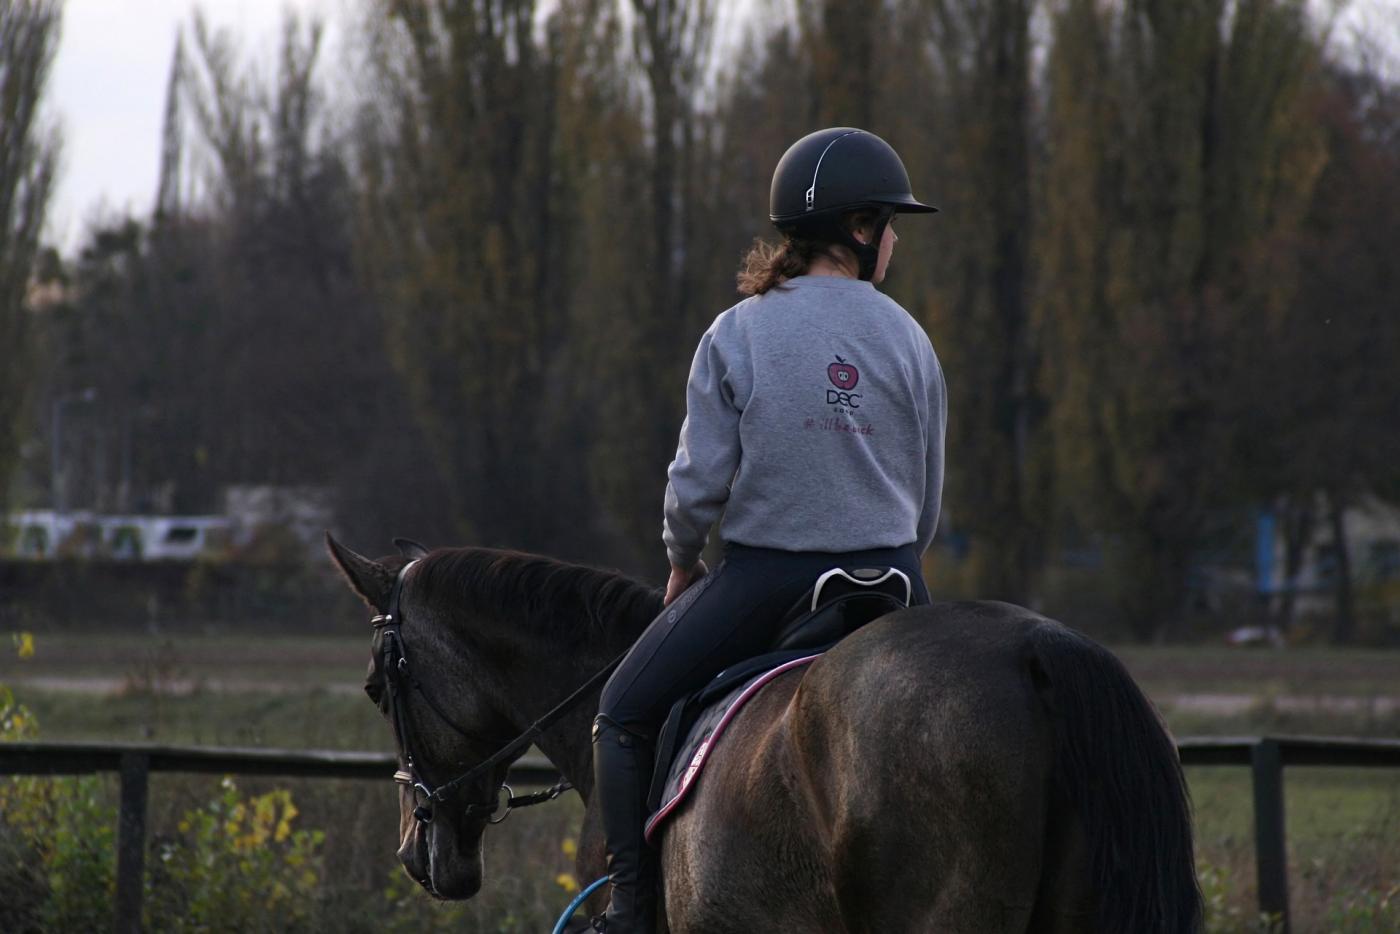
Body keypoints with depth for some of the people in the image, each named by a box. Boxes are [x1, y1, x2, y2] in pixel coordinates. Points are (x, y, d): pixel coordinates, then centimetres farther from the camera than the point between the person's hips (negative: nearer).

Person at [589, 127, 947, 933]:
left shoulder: (736, 337, -7)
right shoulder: (907, 339, -1)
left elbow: (699, 481, -6)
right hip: (887, 579, 2)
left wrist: (682, 562, 13)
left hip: (763, 582, -2)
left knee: (626, 715, 14)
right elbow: (928, 500, 5)